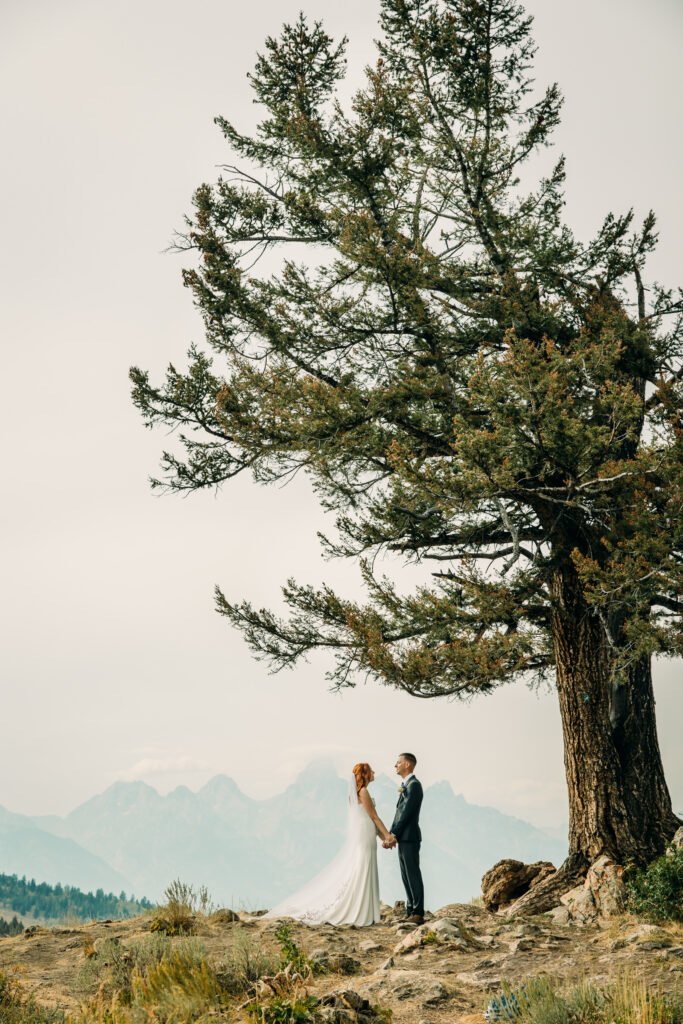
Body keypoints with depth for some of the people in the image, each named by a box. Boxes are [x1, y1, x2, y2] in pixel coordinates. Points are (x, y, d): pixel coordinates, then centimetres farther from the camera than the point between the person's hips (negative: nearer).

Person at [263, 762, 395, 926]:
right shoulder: (363, 792, -12)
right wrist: (388, 835, -5)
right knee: (359, 876, -7)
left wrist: (383, 838, 14)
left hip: (357, 839, 9)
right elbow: (374, 817, -10)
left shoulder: (356, 793, 17)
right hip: (363, 839, -9)